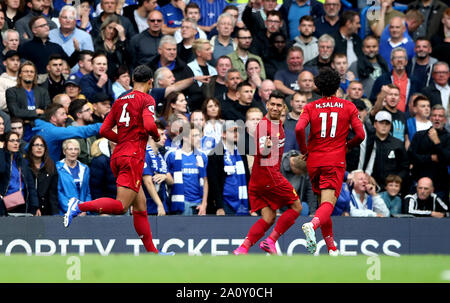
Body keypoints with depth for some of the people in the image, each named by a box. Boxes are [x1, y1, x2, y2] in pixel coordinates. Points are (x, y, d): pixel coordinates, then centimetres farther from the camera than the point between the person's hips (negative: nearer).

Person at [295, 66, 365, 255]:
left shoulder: (310, 107, 5)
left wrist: (304, 150, 4)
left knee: (322, 203, 16)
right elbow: (360, 135, -1)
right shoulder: (348, 107, 5)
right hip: (335, 161, -2)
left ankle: (331, 248, 17)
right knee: (328, 204, -14)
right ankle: (313, 225, -46)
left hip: (314, 162, 2)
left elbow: (299, 129, -12)